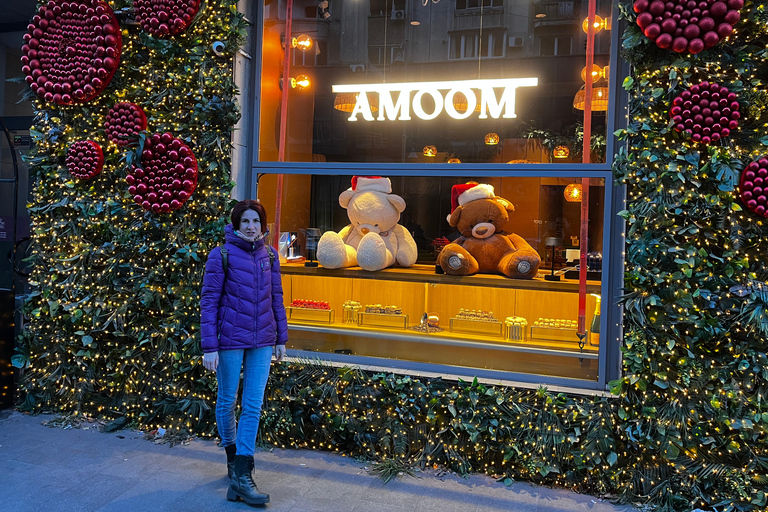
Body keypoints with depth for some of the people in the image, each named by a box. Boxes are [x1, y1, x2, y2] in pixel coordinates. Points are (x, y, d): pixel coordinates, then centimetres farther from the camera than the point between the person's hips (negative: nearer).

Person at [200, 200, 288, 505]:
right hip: (230, 340, -3)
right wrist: (209, 347, -12)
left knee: (254, 405, 3)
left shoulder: (269, 256, 4)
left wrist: (281, 339, 10)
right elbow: (208, 302, -8)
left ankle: (241, 474, 11)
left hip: (262, 342, 3)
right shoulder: (222, 256, -8)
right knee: (227, 401, 11)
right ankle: (233, 455, 35)